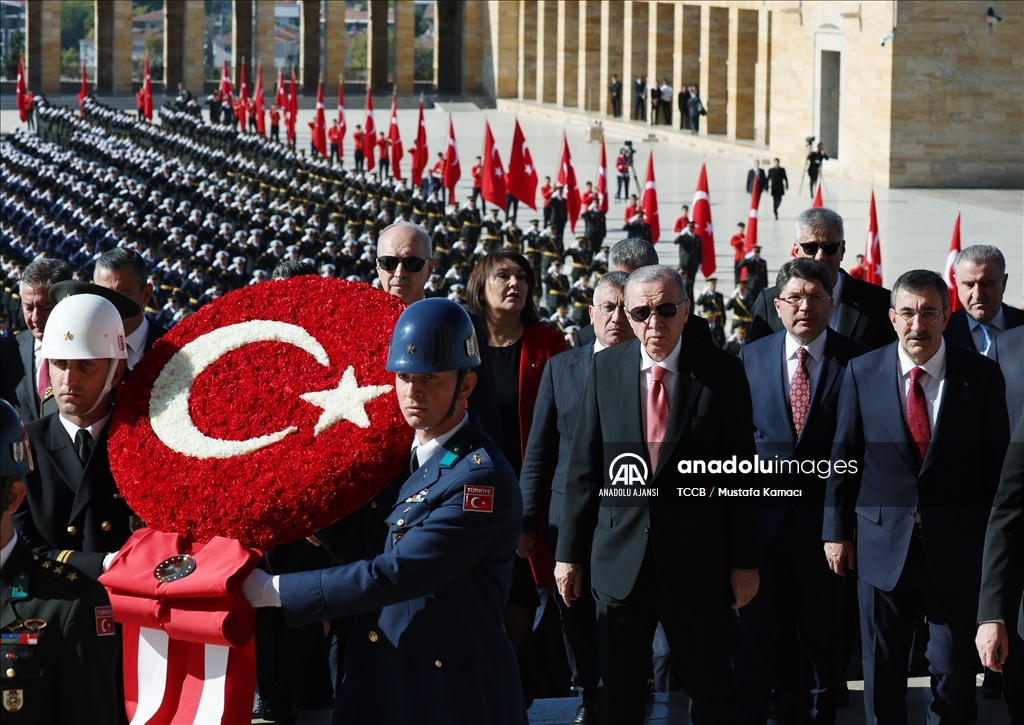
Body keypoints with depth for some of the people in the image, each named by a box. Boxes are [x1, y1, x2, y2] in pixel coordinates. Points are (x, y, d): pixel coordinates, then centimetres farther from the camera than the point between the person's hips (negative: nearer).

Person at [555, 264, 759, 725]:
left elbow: (741, 472, -2)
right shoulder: (605, 369, 3)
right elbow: (583, 467, 6)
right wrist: (570, 552, 4)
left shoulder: (722, 372, -4)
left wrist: (745, 562, -4)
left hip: (697, 562, -2)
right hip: (620, 560, 2)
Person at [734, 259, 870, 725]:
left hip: (825, 517, -1)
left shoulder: (854, 361, -3)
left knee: (822, 633, 9)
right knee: (757, 630, 4)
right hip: (764, 514, 2)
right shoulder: (751, 358, 6)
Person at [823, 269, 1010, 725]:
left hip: (957, 547, -1)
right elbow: (842, 458, 4)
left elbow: (997, 462, 1)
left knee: (955, 669, 7)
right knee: (882, 669, 10)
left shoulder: (982, 375, -2)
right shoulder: (863, 373, 0)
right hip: (883, 545, 1)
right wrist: (836, 531, 2)